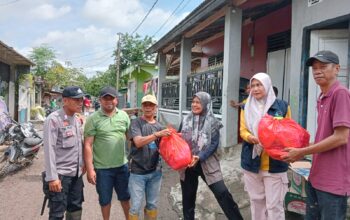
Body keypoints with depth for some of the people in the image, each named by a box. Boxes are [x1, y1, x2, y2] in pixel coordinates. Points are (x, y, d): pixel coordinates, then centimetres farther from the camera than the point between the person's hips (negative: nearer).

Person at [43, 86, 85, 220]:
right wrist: (52, 177, -20)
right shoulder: (54, 119, -14)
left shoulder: (77, 120, 9)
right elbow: (49, 149, -18)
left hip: (77, 173, 7)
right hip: (60, 174, -7)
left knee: (75, 207, 17)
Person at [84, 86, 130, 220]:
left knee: (125, 196, 19)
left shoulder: (124, 115, 2)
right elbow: (88, 145, -10)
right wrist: (90, 168, -14)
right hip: (102, 168, -3)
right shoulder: (93, 119, -9)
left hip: (122, 165, 3)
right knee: (105, 199, 15)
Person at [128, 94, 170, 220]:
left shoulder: (159, 126, 8)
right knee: (135, 207, 3)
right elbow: (138, 142, -21)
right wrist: (157, 134, -30)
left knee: (152, 205, 17)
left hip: (155, 172, 4)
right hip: (138, 172, -4)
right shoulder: (136, 122, -6)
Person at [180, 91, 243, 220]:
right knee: (188, 197, 13)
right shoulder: (186, 120, 3)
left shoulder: (212, 122, -6)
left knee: (222, 193, -8)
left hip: (207, 164, -3)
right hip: (187, 165, 3)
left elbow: (214, 144, -11)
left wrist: (199, 157, -24)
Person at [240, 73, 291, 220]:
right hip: (252, 161, 3)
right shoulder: (246, 107, 8)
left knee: (274, 204, 0)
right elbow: (243, 130, 3)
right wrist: (250, 137, -20)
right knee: (256, 200, 16)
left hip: (275, 163, -2)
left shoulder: (282, 106, 1)